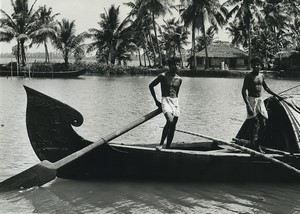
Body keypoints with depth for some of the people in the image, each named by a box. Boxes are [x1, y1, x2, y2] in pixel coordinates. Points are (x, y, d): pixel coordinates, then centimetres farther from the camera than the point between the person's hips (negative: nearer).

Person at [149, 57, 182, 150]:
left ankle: (167, 148, 15)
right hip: (165, 101, -5)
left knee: (173, 127, 4)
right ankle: (161, 144, -17)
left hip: (175, 102, 5)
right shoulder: (163, 76, -4)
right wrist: (156, 101, 3)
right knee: (170, 121, -28)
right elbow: (151, 86, 3)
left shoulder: (179, 79, 9)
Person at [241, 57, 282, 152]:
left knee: (263, 124, 2)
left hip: (260, 100, 6)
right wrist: (248, 105, -21)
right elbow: (244, 91, -13)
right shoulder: (248, 76, -8)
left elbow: (266, 88, 25)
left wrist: (277, 96, 28)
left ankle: (257, 144, 15)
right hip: (252, 100, -6)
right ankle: (252, 146, -3)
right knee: (255, 125, -9)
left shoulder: (261, 76, 10)